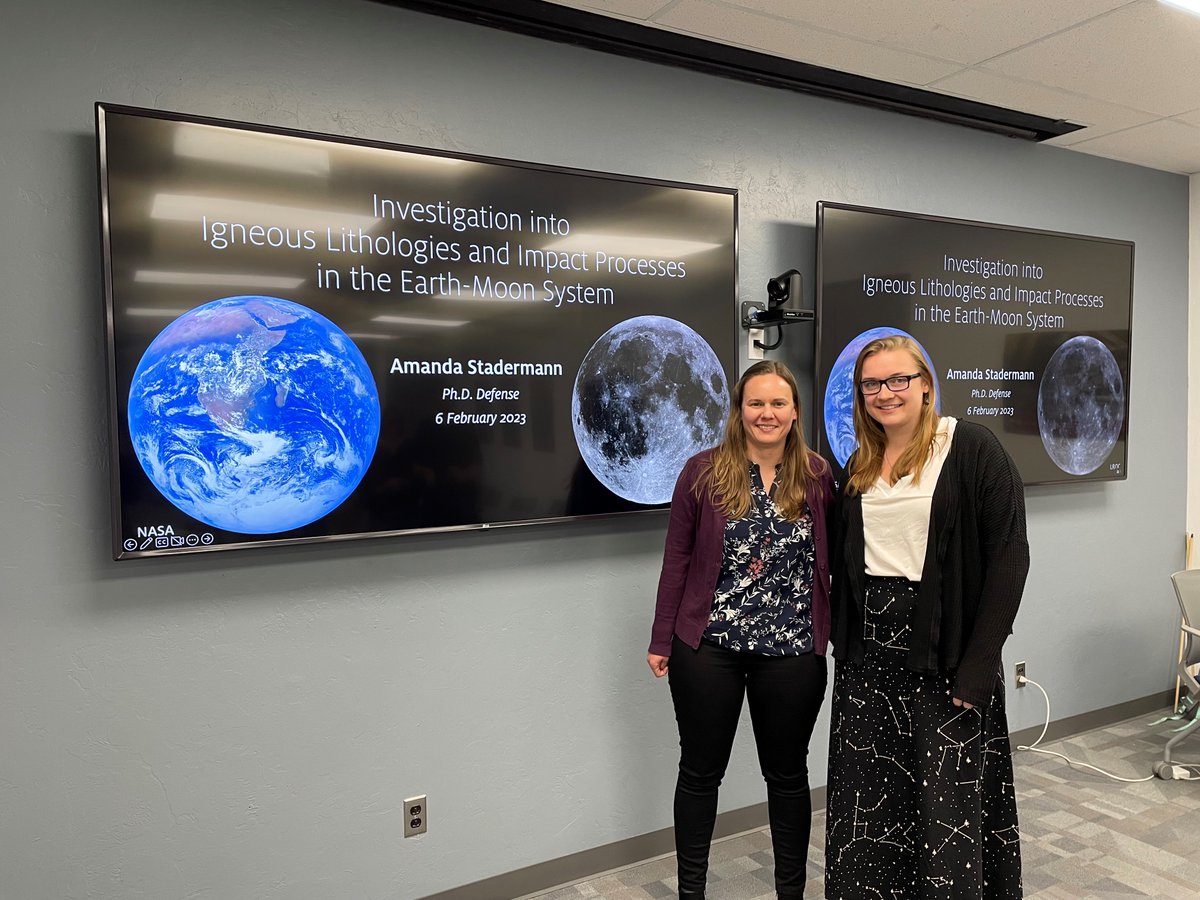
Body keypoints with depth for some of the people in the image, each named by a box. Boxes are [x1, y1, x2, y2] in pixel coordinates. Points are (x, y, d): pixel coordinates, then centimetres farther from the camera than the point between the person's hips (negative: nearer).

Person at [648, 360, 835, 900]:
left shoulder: (817, 475, 0)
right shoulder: (703, 472, -5)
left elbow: (830, 560, 4)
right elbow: (677, 559, -2)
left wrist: (837, 634, 1)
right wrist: (661, 641, -1)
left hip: (794, 650, 1)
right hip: (708, 646, -1)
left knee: (787, 774, 16)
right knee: (700, 772, 12)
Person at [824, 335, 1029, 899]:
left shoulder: (972, 450, -7)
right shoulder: (860, 467, 11)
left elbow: (1008, 557, -11)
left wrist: (976, 668, -15)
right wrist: (842, 642, 5)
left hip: (945, 648, -5)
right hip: (869, 647, 5)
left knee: (948, 794, 4)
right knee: (868, 794, 11)